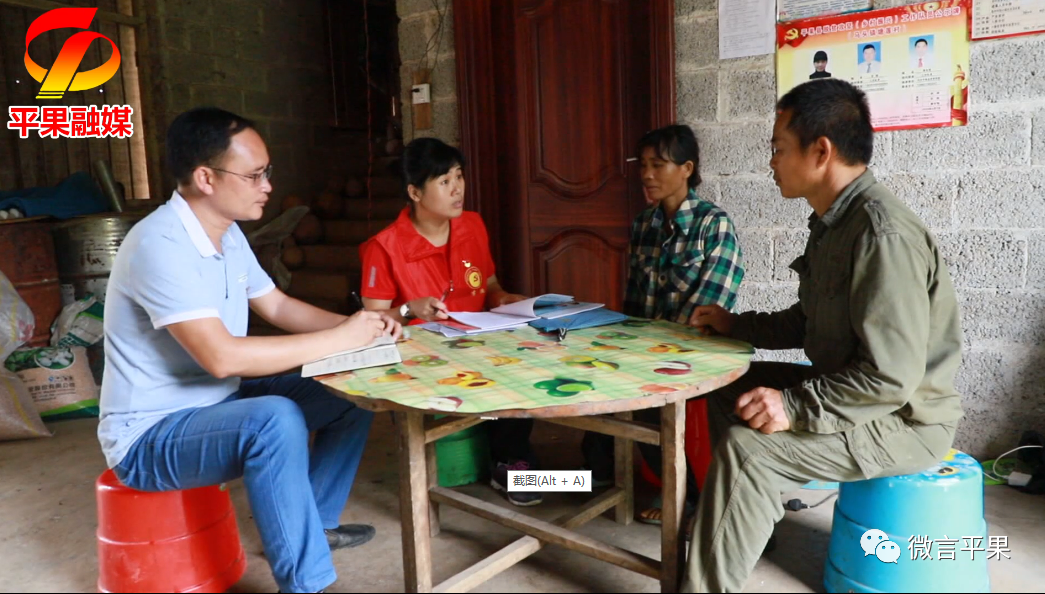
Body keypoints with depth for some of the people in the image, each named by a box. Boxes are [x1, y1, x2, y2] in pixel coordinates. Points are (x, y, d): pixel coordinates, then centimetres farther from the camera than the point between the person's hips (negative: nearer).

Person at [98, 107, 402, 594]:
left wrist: (353, 325, -6)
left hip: (217, 403, 9)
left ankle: (314, 521, 20)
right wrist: (340, 339, -28)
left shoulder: (227, 234, 2)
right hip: (151, 433, -9)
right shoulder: (161, 244, -27)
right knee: (275, 420, -36)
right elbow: (223, 356, -35)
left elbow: (277, 306, 12)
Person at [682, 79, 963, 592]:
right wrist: (735, 325, 13)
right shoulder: (833, 221, 5)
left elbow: (892, 377, -30)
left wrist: (795, 407, -27)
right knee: (729, 387, 16)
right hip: (850, 389, 10)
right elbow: (808, 323, 17)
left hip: (903, 420, -10)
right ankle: (750, 521, 29)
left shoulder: (882, 235, -26)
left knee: (748, 446, -25)